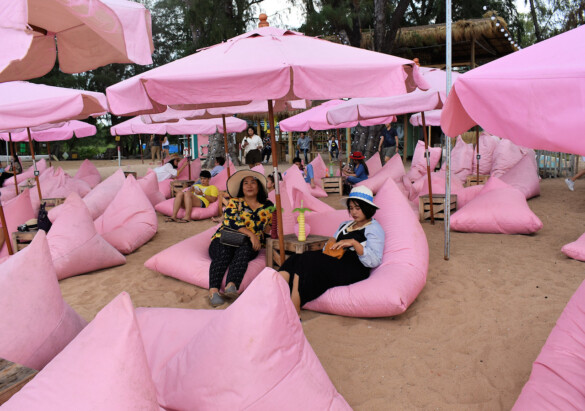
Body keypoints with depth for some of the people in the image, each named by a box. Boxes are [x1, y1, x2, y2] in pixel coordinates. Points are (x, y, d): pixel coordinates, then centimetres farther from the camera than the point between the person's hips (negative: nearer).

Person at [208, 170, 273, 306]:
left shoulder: (267, 206, 19)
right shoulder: (234, 202, 12)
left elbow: (269, 229, 27)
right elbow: (232, 222, -7)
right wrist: (251, 234, -18)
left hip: (249, 244, 1)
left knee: (244, 250, -35)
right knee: (224, 252, -34)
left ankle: (231, 285, -55)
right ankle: (213, 291, -49)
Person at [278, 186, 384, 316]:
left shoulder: (374, 229, 4)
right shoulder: (345, 225, 28)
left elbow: (375, 261, -10)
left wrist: (354, 243, -21)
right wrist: (331, 243, 3)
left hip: (353, 269, -7)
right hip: (334, 261, 7)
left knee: (307, 261, -29)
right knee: (294, 260, -18)